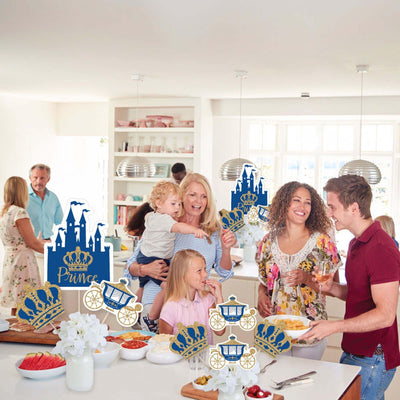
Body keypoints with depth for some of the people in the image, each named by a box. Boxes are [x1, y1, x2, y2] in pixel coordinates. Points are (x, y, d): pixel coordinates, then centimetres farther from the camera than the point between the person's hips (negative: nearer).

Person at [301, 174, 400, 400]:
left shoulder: (381, 248, -20)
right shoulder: (357, 243, 13)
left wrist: (334, 327, -27)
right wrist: (332, 288, 3)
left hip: (371, 361, -9)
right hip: (353, 352, 9)